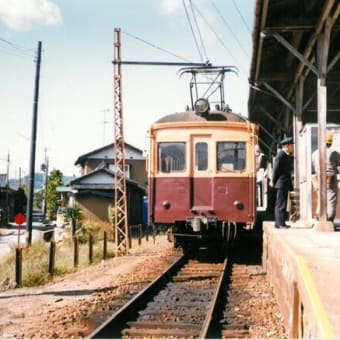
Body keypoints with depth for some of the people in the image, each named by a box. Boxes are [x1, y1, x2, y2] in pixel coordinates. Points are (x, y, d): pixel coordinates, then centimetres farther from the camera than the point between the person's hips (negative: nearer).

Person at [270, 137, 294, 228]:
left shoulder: (287, 155, 15)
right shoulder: (280, 155, -15)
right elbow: (276, 169, -15)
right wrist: (273, 181, -12)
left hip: (285, 183, 10)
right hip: (282, 183, -10)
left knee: (279, 204, 13)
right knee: (281, 204, -8)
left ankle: (279, 223, 18)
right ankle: (280, 223, -6)